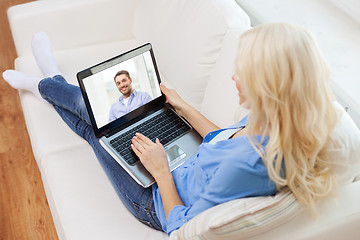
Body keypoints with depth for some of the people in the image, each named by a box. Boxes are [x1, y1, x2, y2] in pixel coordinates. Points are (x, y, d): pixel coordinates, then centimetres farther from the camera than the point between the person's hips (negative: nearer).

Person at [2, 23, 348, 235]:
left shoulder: (248, 164, -43)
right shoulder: (265, 120, -18)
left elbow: (181, 228, -30)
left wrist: (161, 170, -19)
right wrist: (184, 107, 9)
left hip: (158, 204, -6)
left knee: (91, 107, 7)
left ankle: (45, 84, 42)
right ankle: (48, 83, 50)